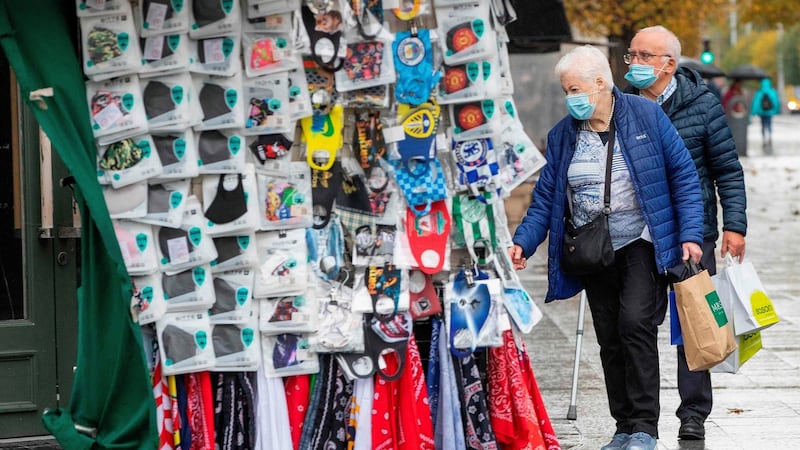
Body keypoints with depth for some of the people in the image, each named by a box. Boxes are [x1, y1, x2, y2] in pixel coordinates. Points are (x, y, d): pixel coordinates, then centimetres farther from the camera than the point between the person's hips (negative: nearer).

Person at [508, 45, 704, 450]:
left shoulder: (646, 116, -4)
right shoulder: (562, 135, 5)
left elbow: (683, 175, -2)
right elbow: (546, 197, 6)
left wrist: (690, 234, -9)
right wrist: (523, 242, -9)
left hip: (641, 244, -4)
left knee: (635, 322, -19)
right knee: (609, 339, 6)